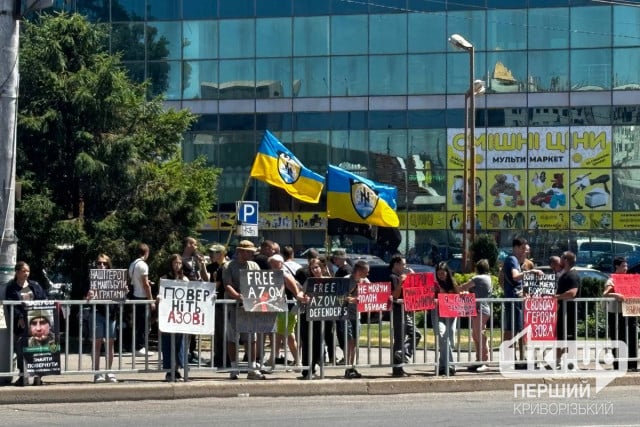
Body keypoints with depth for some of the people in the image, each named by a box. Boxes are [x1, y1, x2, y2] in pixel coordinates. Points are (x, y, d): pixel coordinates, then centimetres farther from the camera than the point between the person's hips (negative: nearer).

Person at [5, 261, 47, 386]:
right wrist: (19, 318, -18)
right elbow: (10, 305, -6)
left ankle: (37, 376, 5)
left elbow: (44, 301, 10)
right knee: (20, 349, -2)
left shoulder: (35, 285, 13)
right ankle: (23, 376, 4)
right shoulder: (11, 287, 3)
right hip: (20, 324, -2)